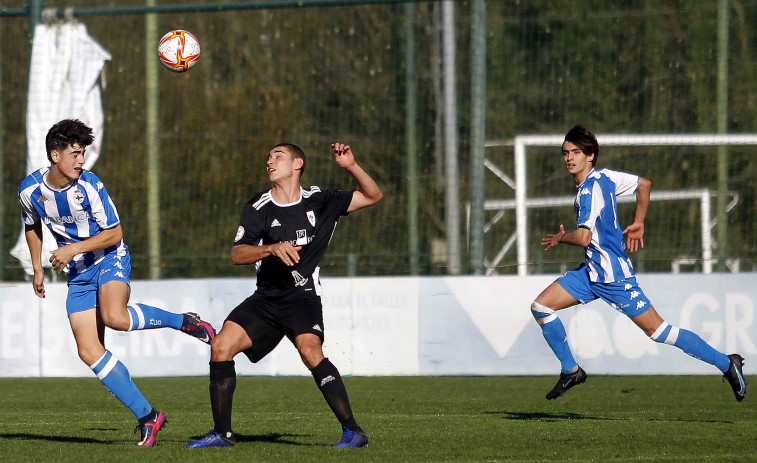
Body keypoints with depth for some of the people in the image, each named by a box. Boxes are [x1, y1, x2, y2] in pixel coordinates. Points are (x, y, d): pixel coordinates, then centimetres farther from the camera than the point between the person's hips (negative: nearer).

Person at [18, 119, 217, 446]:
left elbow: (114, 234, -13)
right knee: (89, 351, -8)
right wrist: (37, 269, 14)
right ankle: (146, 416, -2)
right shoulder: (30, 190, -6)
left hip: (109, 260, -4)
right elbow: (32, 226, 15)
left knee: (115, 317, -36)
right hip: (78, 273, 4)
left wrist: (72, 249, -22)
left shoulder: (90, 186, -18)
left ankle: (184, 321, -11)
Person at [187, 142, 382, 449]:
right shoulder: (258, 208, 3)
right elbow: (236, 255, -5)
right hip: (266, 298, 4)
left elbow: (373, 196, 7)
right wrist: (273, 248, -23)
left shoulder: (318, 202, 2)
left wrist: (351, 166, -9)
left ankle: (352, 430, -26)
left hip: (303, 297, -3)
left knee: (310, 351, -29)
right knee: (221, 346, -11)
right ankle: (222, 433, 2)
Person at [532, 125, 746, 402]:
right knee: (541, 307, 1)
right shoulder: (604, 177, 6)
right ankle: (570, 371, 9)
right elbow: (644, 184, 19)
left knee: (658, 331, -5)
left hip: (613, 276, -10)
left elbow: (583, 237, -28)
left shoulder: (591, 189, -20)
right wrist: (638, 224, 25)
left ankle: (726, 364, 4)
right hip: (592, 272, 10)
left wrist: (560, 239, -8)